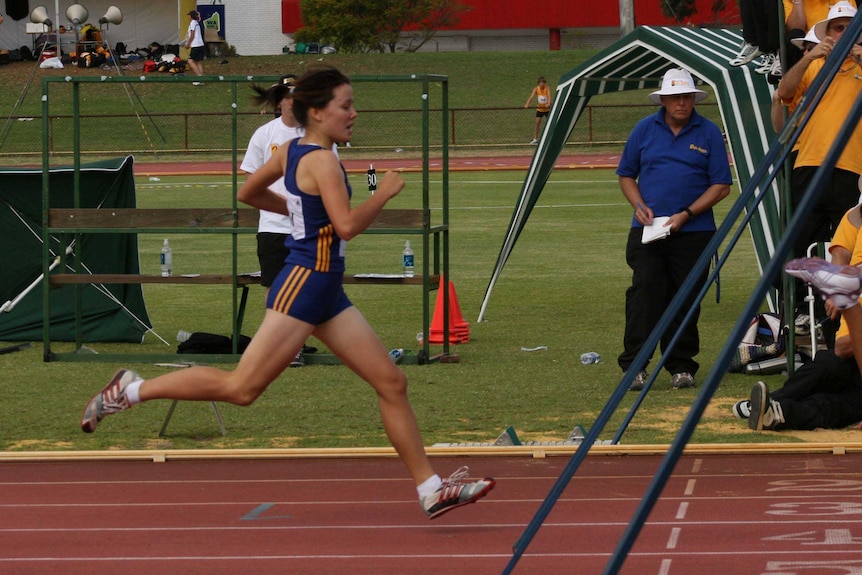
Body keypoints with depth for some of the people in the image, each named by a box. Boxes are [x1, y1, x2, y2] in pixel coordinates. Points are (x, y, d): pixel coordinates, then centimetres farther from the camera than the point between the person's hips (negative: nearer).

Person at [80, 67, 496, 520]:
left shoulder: (291, 151, 12)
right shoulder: (323, 161, -15)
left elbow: (248, 192, 24)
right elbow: (347, 225, -26)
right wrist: (384, 193, -11)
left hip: (326, 293, 10)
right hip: (305, 283, -10)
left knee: (391, 382, 6)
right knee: (241, 388, -8)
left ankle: (431, 489, 7)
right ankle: (132, 390, 4)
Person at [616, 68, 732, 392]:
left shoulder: (709, 133, 3)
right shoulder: (645, 129, 8)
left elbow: (721, 185, 2)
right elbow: (626, 175, 15)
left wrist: (687, 214, -9)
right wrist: (639, 206, -3)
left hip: (693, 232, 0)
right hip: (647, 229, 0)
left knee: (685, 299, 2)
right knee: (644, 291, -13)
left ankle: (681, 367, 11)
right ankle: (633, 365, -13)